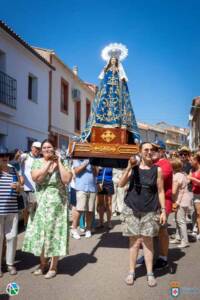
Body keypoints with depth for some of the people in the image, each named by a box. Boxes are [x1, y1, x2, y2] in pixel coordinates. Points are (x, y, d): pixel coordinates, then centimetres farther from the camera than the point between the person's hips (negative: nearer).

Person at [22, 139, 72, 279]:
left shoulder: (62, 162, -1)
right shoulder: (37, 162, 2)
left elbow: (66, 180, -16)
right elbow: (36, 178, -16)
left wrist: (58, 162, -13)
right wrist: (49, 163, -16)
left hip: (57, 203, -2)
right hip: (41, 203, 2)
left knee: (55, 232, 2)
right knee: (40, 232, 9)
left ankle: (53, 267, 16)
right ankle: (43, 264, 27)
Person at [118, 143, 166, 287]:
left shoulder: (157, 169, 0)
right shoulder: (134, 167, 4)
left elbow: (160, 191, 1)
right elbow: (121, 184, -4)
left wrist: (163, 210, -5)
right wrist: (129, 167, -13)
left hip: (149, 211, -1)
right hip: (132, 209, 1)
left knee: (148, 241, 3)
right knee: (134, 241, 5)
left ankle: (150, 273, 14)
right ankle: (132, 272, 15)